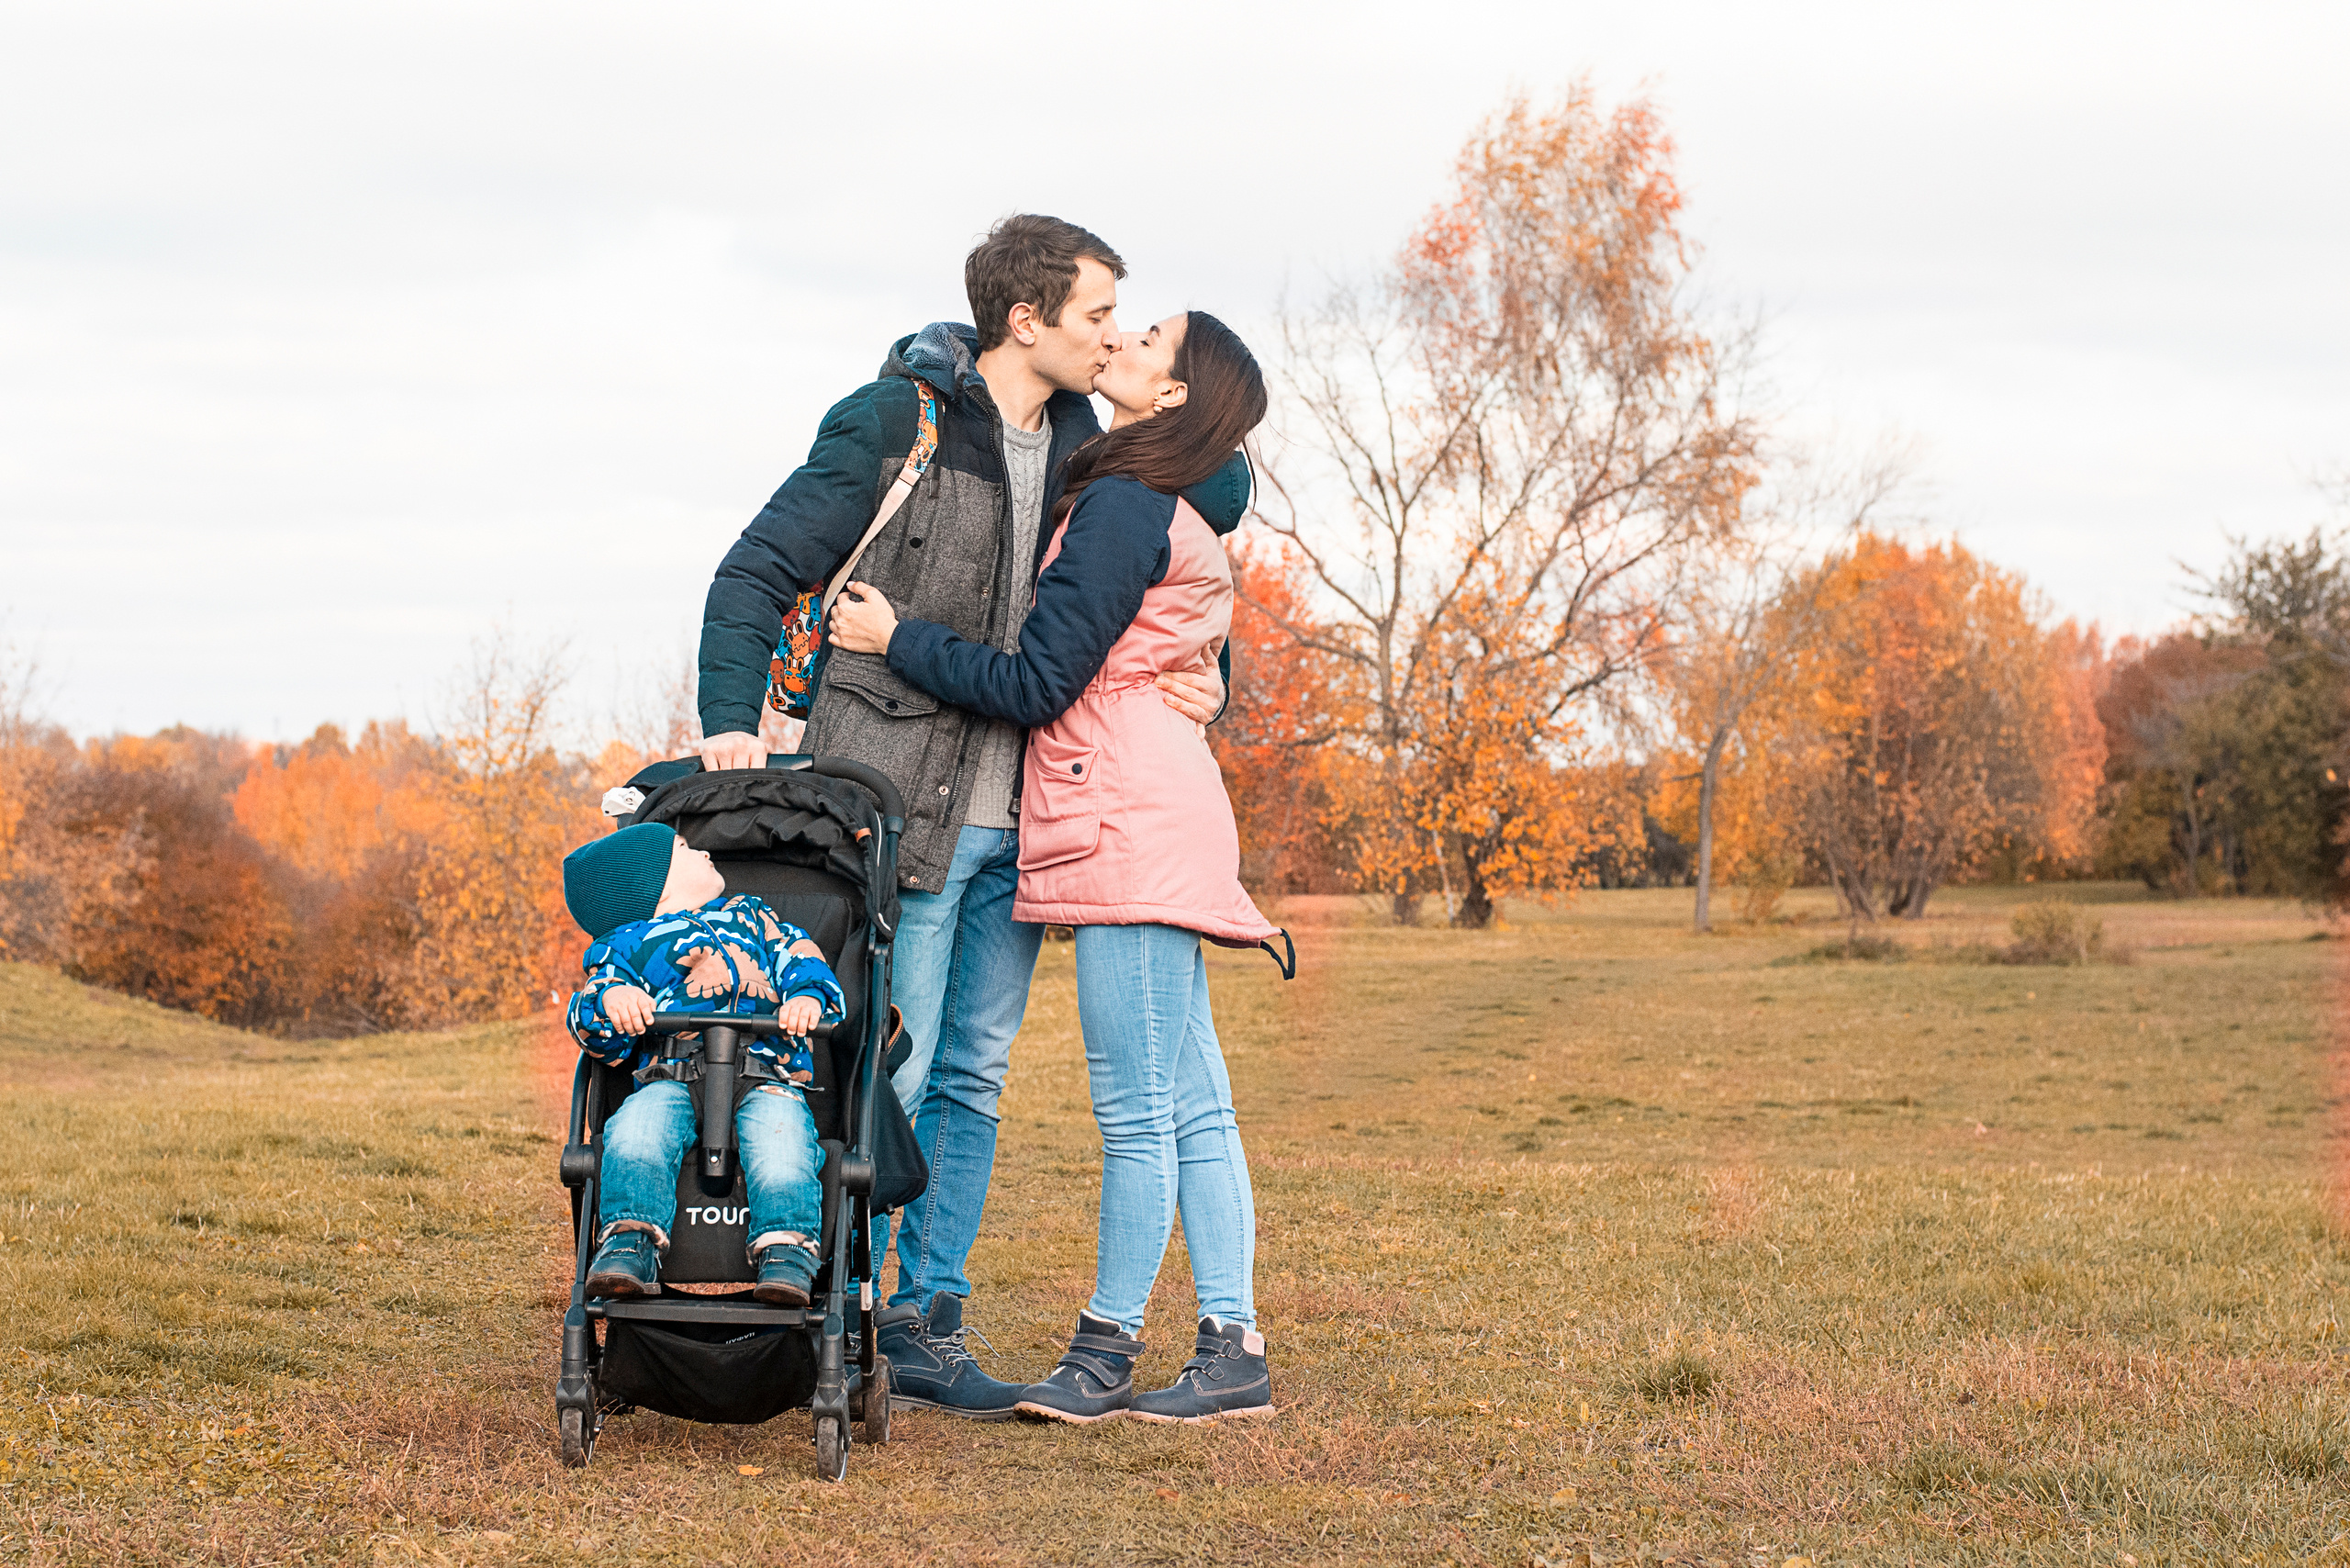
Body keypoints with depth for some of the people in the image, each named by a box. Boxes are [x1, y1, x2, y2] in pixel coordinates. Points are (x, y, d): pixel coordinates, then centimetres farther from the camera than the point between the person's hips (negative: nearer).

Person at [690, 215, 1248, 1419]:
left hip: (1015, 819, 6)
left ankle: (924, 1324, 16)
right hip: (898, 811, -6)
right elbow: (759, 574, -6)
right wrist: (730, 721, -19)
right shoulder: (895, 423, -6)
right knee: (889, 1069, -6)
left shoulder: (1086, 447, 12)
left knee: (973, 1076, 8)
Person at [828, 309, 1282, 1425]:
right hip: (1161, 830, 10)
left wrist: (896, 641, -4)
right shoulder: (1168, 516, 20)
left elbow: (1040, 683, -12)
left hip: (1131, 830, -10)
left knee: (1135, 1108, -5)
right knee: (1191, 1106, 8)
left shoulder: (1123, 508, -10)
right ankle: (1234, 1349, 9)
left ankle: (1105, 1353, 0)